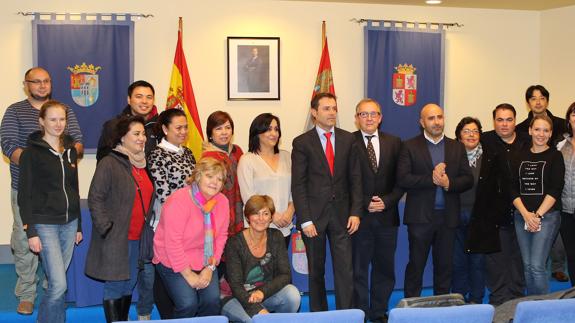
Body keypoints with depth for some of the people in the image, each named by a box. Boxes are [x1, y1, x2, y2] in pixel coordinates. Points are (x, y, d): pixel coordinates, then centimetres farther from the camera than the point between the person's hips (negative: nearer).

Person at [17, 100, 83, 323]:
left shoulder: (70, 150, 10)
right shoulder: (31, 153, -7)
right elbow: (24, 195, -8)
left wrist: (78, 226, 17)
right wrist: (31, 232, -13)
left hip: (69, 223, 5)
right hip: (45, 224, -5)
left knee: (56, 282, 9)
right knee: (58, 284, -11)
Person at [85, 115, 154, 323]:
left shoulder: (142, 164, 13)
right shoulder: (109, 164, -11)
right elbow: (95, 199, -13)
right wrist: (107, 228, -17)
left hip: (138, 238, 7)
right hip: (115, 238, -7)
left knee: (130, 283, 16)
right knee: (114, 286, -1)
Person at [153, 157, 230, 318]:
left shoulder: (222, 202, -3)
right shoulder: (179, 201, -22)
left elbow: (221, 236, 3)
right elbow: (172, 243, -23)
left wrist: (211, 267, -7)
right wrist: (189, 276, -18)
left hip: (204, 262, 5)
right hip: (173, 262, -5)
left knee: (212, 300, -15)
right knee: (188, 303, -20)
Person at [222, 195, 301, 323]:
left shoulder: (276, 237, -3)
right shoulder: (234, 243, -14)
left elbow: (285, 275, -7)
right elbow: (236, 286, -20)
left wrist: (263, 292, -25)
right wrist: (258, 310, -34)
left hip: (267, 294, 4)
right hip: (241, 299, -4)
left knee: (292, 293, -26)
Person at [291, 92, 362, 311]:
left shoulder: (348, 140, 7)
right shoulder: (302, 143, -1)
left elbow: (355, 178, 7)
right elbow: (298, 185, -4)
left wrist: (355, 212, -2)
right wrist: (305, 219, -10)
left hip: (341, 215, 2)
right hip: (314, 215, -2)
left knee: (345, 270, -1)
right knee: (316, 271, 8)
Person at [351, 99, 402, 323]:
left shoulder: (394, 143, 8)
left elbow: (401, 180, 6)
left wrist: (386, 201, -7)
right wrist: (365, 203, -12)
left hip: (387, 216, 3)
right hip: (359, 217, -3)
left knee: (384, 268, 9)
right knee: (358, 269, 3)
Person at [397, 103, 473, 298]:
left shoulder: (457, 147, 11)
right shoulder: (410, 147, 1)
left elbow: (468, 179, 4)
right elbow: (403, 179, -10)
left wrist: (449, 183, -14)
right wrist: (431, 179, -18)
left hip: (448, 216, 3)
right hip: (420, 216, -3)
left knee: (445, 265, 10)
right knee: (416, 265, 3)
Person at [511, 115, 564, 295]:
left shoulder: (555, 156, 1)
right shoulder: (521, 157, 11)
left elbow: (555, 190, -7)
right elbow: (513, 189, 6)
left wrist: (538, 215, -13)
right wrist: (526, 214, -7)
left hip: (547, 215, -4)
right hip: (522, 216, 4)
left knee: (537, 266, -12)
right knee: (527, 265, 6)